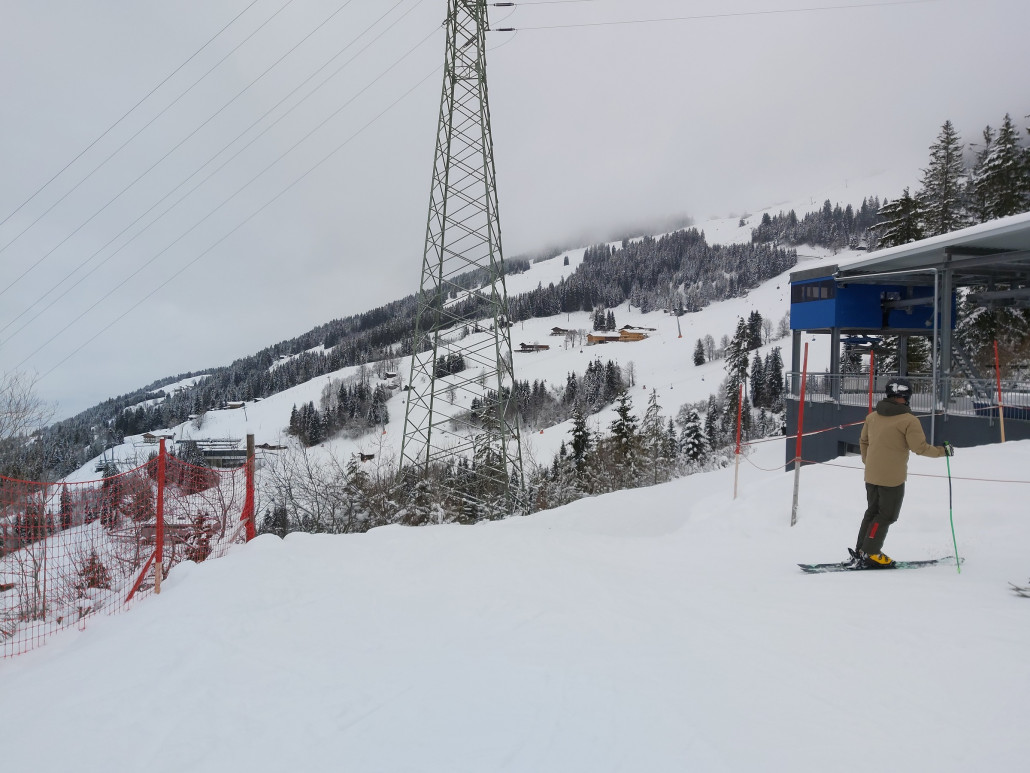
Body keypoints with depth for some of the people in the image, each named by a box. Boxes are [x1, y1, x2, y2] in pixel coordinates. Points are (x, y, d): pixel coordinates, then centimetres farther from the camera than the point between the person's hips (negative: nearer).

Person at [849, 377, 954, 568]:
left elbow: (863, 442, 14)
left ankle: (860, 550, 18)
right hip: (892, 478, -6)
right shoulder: (909, 421, -14)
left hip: (871, 475, 7)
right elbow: (920, 448, -14)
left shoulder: (872, 416, 6)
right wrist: (943, 450, 2)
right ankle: (870, 554, 3)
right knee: (886, 515, 4)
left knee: (872, 511, 17)